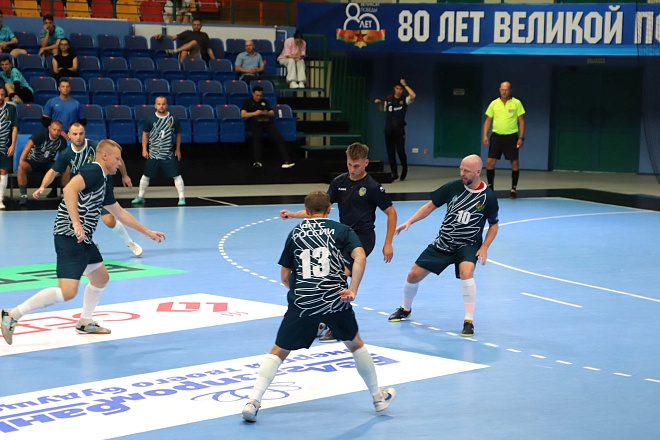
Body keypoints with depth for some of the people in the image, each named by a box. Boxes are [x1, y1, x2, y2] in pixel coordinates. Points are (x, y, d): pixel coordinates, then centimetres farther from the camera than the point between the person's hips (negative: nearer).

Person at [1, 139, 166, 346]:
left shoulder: (104, 181, 20)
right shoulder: (93, 171, -10)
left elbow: (119, 212, 31)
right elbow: (69, 189, -29)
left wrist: (148, 232, 34)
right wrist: (76, 223, -36)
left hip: (83, 239, 11)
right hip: (69, 236, -11)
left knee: (101, 277, 22)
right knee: (68, 292, -18)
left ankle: (85, 323, 35)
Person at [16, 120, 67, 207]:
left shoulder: (62, 141, -7)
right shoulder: (41, 133, -20)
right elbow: (29, 145, -33)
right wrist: (22, 160, -45)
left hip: (48, 163, 3)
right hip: (32, 161, -3)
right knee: (21, 167, -35)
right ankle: (23, 196, -26)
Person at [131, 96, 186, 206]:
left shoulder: (173, 119, -3)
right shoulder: (150, 119, -2)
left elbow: (178, 134, 9)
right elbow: (145, 134, 7)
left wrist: (178, 149, 7)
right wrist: (144, 149, 2)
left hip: (169, 154, -1)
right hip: (153, 154, 1)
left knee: (176, 175, -6)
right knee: (146, 175, 10)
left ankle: (182, 197, 1)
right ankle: (140, 197, 25)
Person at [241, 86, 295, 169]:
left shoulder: (264, 102, 26)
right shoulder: (247, 102, 14)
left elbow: (273, 114, 21)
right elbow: (243, 114, -1)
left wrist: (267, 113, -3)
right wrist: (254, 113, -14)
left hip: (267, 122, 3)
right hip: (255, 123, -3)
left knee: (279, 138, -21)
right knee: (256, 137, -36)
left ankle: (285, 161, -28)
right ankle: (257, 162, -38)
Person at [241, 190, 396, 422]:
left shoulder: (295, 233, 13)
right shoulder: (341, 230, 9)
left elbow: (285, 277, 13)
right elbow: (360, 257, -10)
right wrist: (352, 290, -12)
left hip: (301, 303, 0)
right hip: (335, 300, 0)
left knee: (278, 351, 10)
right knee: (355, 344, 23)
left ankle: (253, 401, -5)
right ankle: (378, 397, 32)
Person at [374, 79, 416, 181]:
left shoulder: (405, 100, 0)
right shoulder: (389, 99, 9)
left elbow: (413, 95, -20)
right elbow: (382, 109, 24)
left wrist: (405, 85, -13)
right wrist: (379, 103, 4)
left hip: (399, 129, -3)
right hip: (388, 129, 3)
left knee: (400, 151, -8)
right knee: (390, 152, 3)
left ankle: (404, 169, 18)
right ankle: (394, 173, 11)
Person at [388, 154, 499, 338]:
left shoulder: (488, 197, -10)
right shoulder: (453, 187, -7)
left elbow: (494, 225, 3)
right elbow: (431, 206, 3)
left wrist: (484, 248, -10)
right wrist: (409, 221, -8)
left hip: (468, 245, -3)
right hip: (442, 243, 3)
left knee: (466, 272, -34)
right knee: (414, 275, 2)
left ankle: (469, 322, -23)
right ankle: (405, 309, 32)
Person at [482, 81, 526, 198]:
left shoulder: (517, 103, -2)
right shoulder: (494, 103, 4)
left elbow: (521, 121, -1)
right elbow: (488, 120, 10)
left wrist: (521, 138, -7)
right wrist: (485, 135, -2)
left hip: (511, 137, -2)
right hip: (496, 136, 2)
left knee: (514, 162, -2)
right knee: (490, 161, -4)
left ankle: (513, 189, 10)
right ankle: (490, 186, 11)